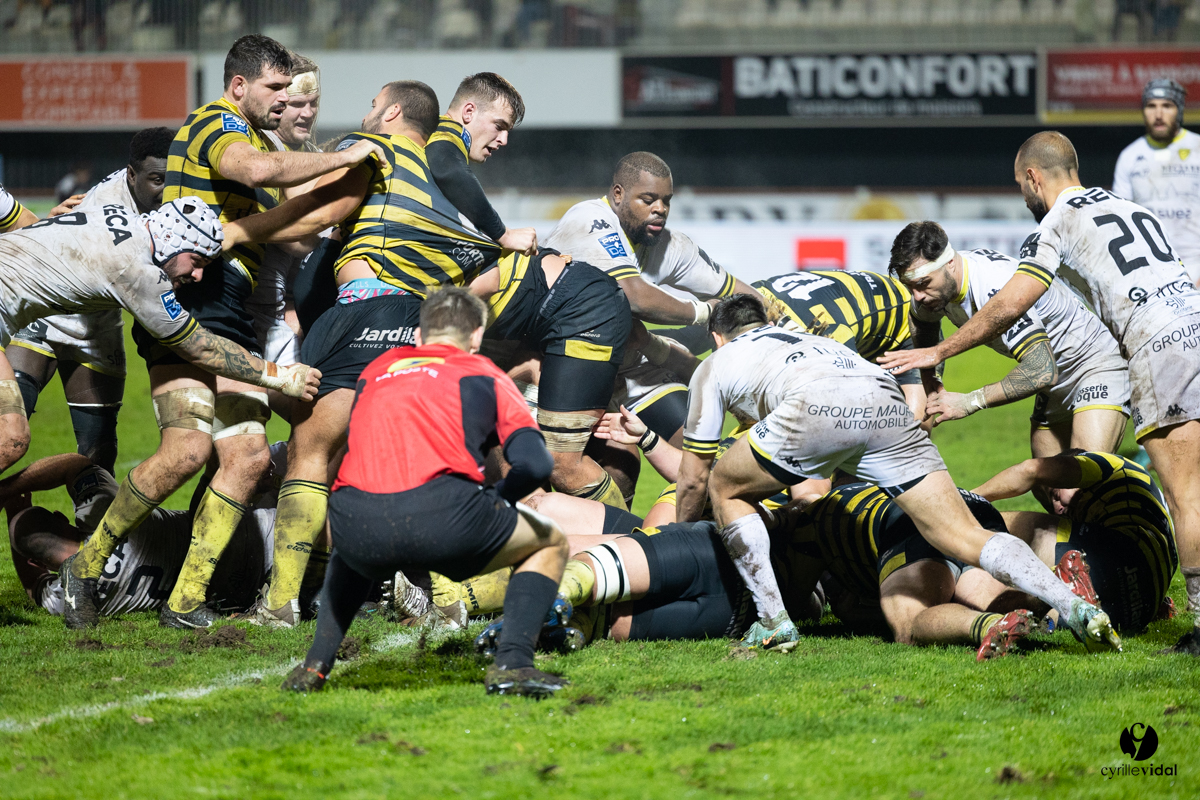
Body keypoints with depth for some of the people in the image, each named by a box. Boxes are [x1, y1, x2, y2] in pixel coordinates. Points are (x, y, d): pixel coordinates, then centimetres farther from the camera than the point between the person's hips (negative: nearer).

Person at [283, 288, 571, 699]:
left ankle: (315, 665, 28)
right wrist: (499, 499, 29)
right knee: (550, 544, 23)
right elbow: (535, 465, 8)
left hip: (356, 524, 4)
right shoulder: (485, 375, 21)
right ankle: (512, 662, 3)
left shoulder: (376, 370, 32)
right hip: (444, 518, -4)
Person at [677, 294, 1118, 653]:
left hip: (817, 409, -4)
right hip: (889, 407, 4)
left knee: (725, 489, 22)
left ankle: (774, 622, 13)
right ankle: (1073, 606, -20)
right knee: (965, 537, 1)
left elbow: (693, 479, 36)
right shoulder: (808, 341, 47)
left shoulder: (715, 365, 33)